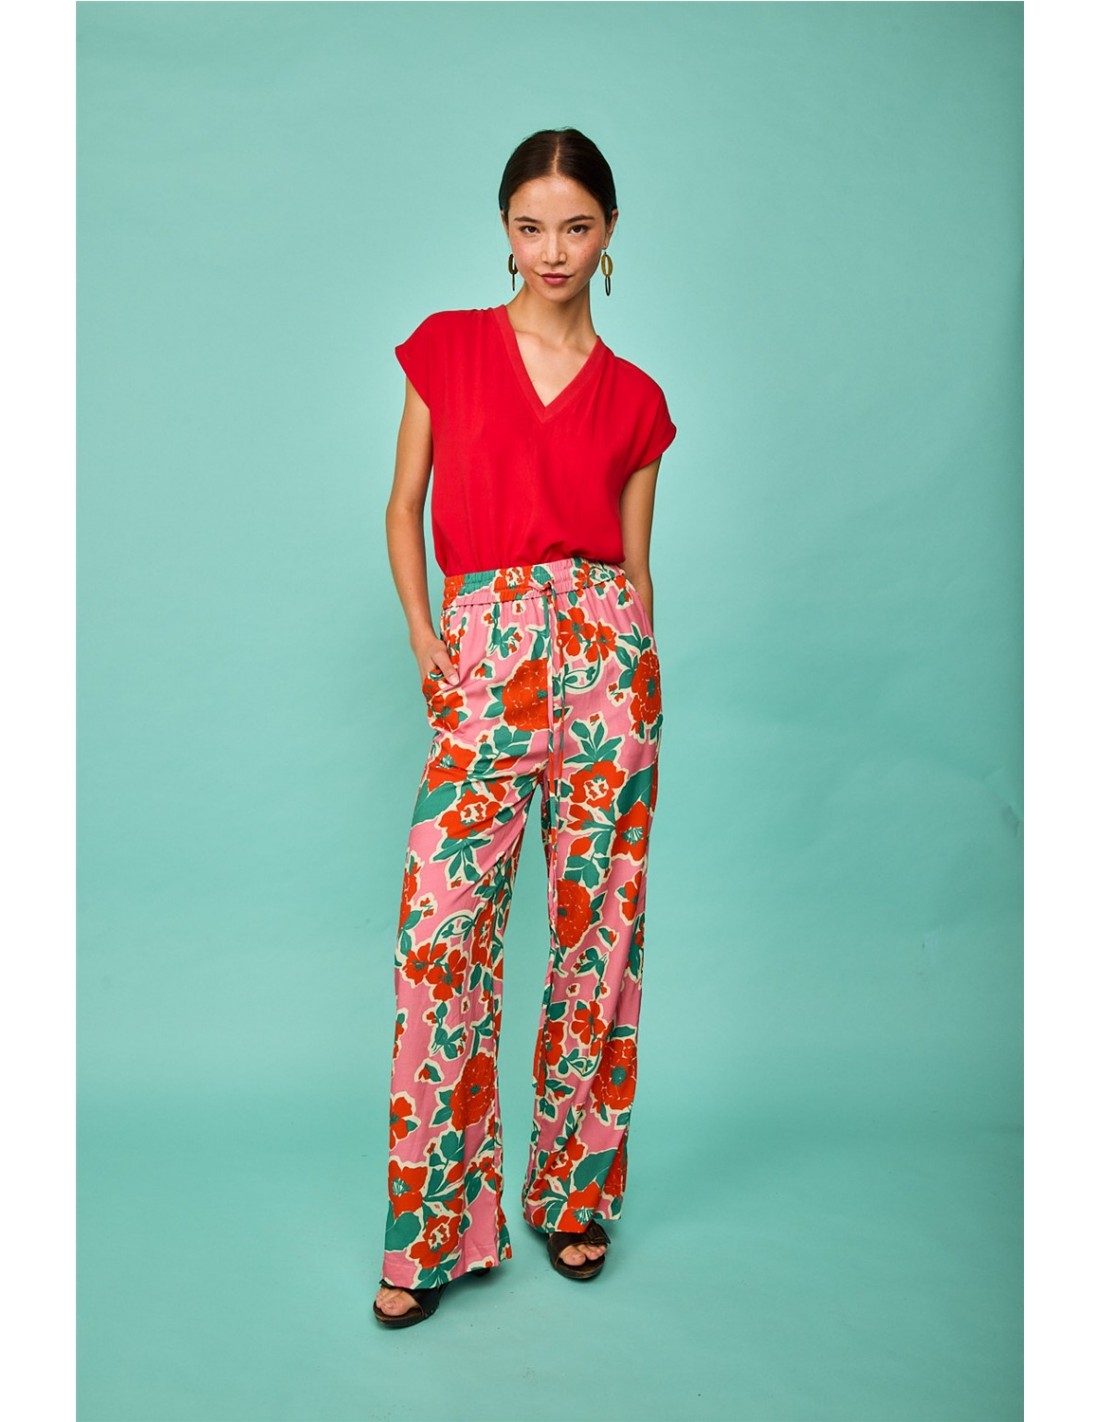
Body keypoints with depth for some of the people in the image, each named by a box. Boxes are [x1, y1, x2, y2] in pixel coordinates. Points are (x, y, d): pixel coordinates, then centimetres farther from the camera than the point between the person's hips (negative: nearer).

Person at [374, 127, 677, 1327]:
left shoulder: (632, 396, 11)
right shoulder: (447, 348, 9)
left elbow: (633, 561, 13)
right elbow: (403, 508, 11)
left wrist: (628, 680, 5)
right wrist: (421, 635, -2)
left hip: (603, 651, 1)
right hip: (482, 654, -1)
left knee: (596, 920, 3)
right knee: (441, 924, -9)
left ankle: (574, 1193, 20)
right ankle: (436, 1227, 3)